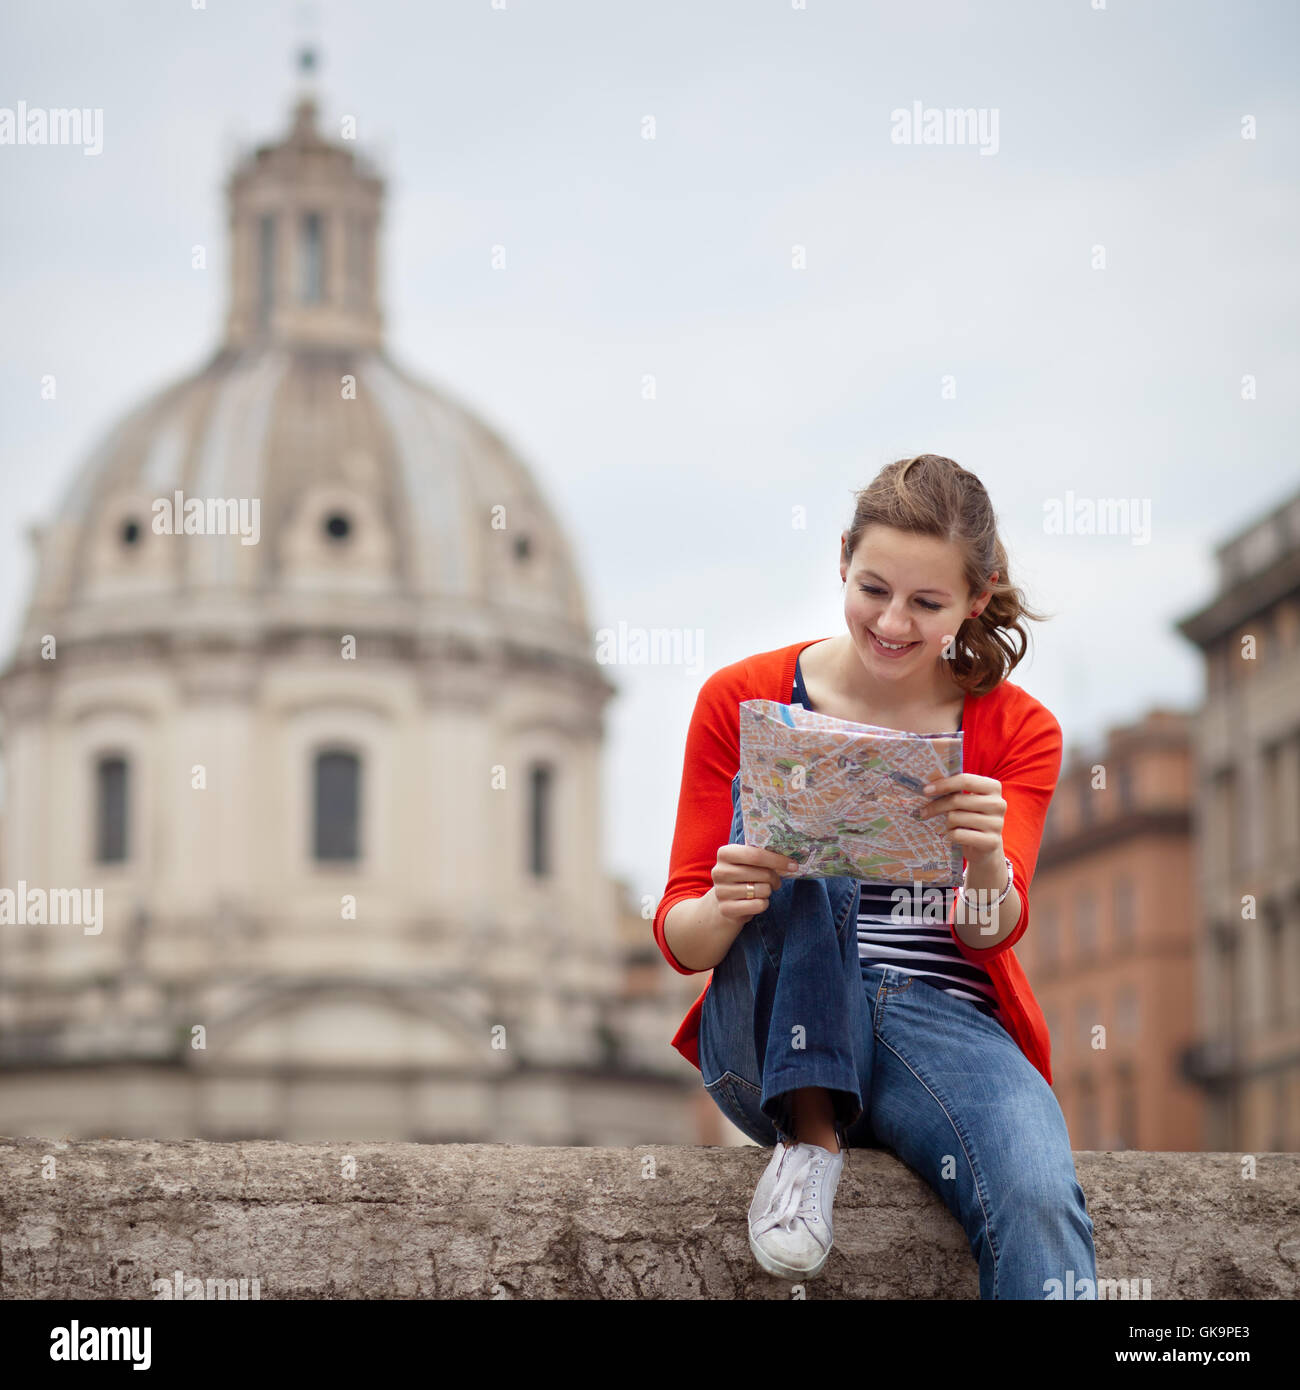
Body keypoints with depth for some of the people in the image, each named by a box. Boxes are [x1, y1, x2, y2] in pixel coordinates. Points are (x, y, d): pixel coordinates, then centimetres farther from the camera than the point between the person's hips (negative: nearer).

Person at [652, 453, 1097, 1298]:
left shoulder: (1019, 732, 6)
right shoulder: (744, 702, 3)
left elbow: (992, 935, -6)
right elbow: (680, 939, 1)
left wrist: (987, 860, -30)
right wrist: (724, 908, -24)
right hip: (776, 1042, 0)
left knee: (1040, 1203, -33)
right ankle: (812, 1130, -22)